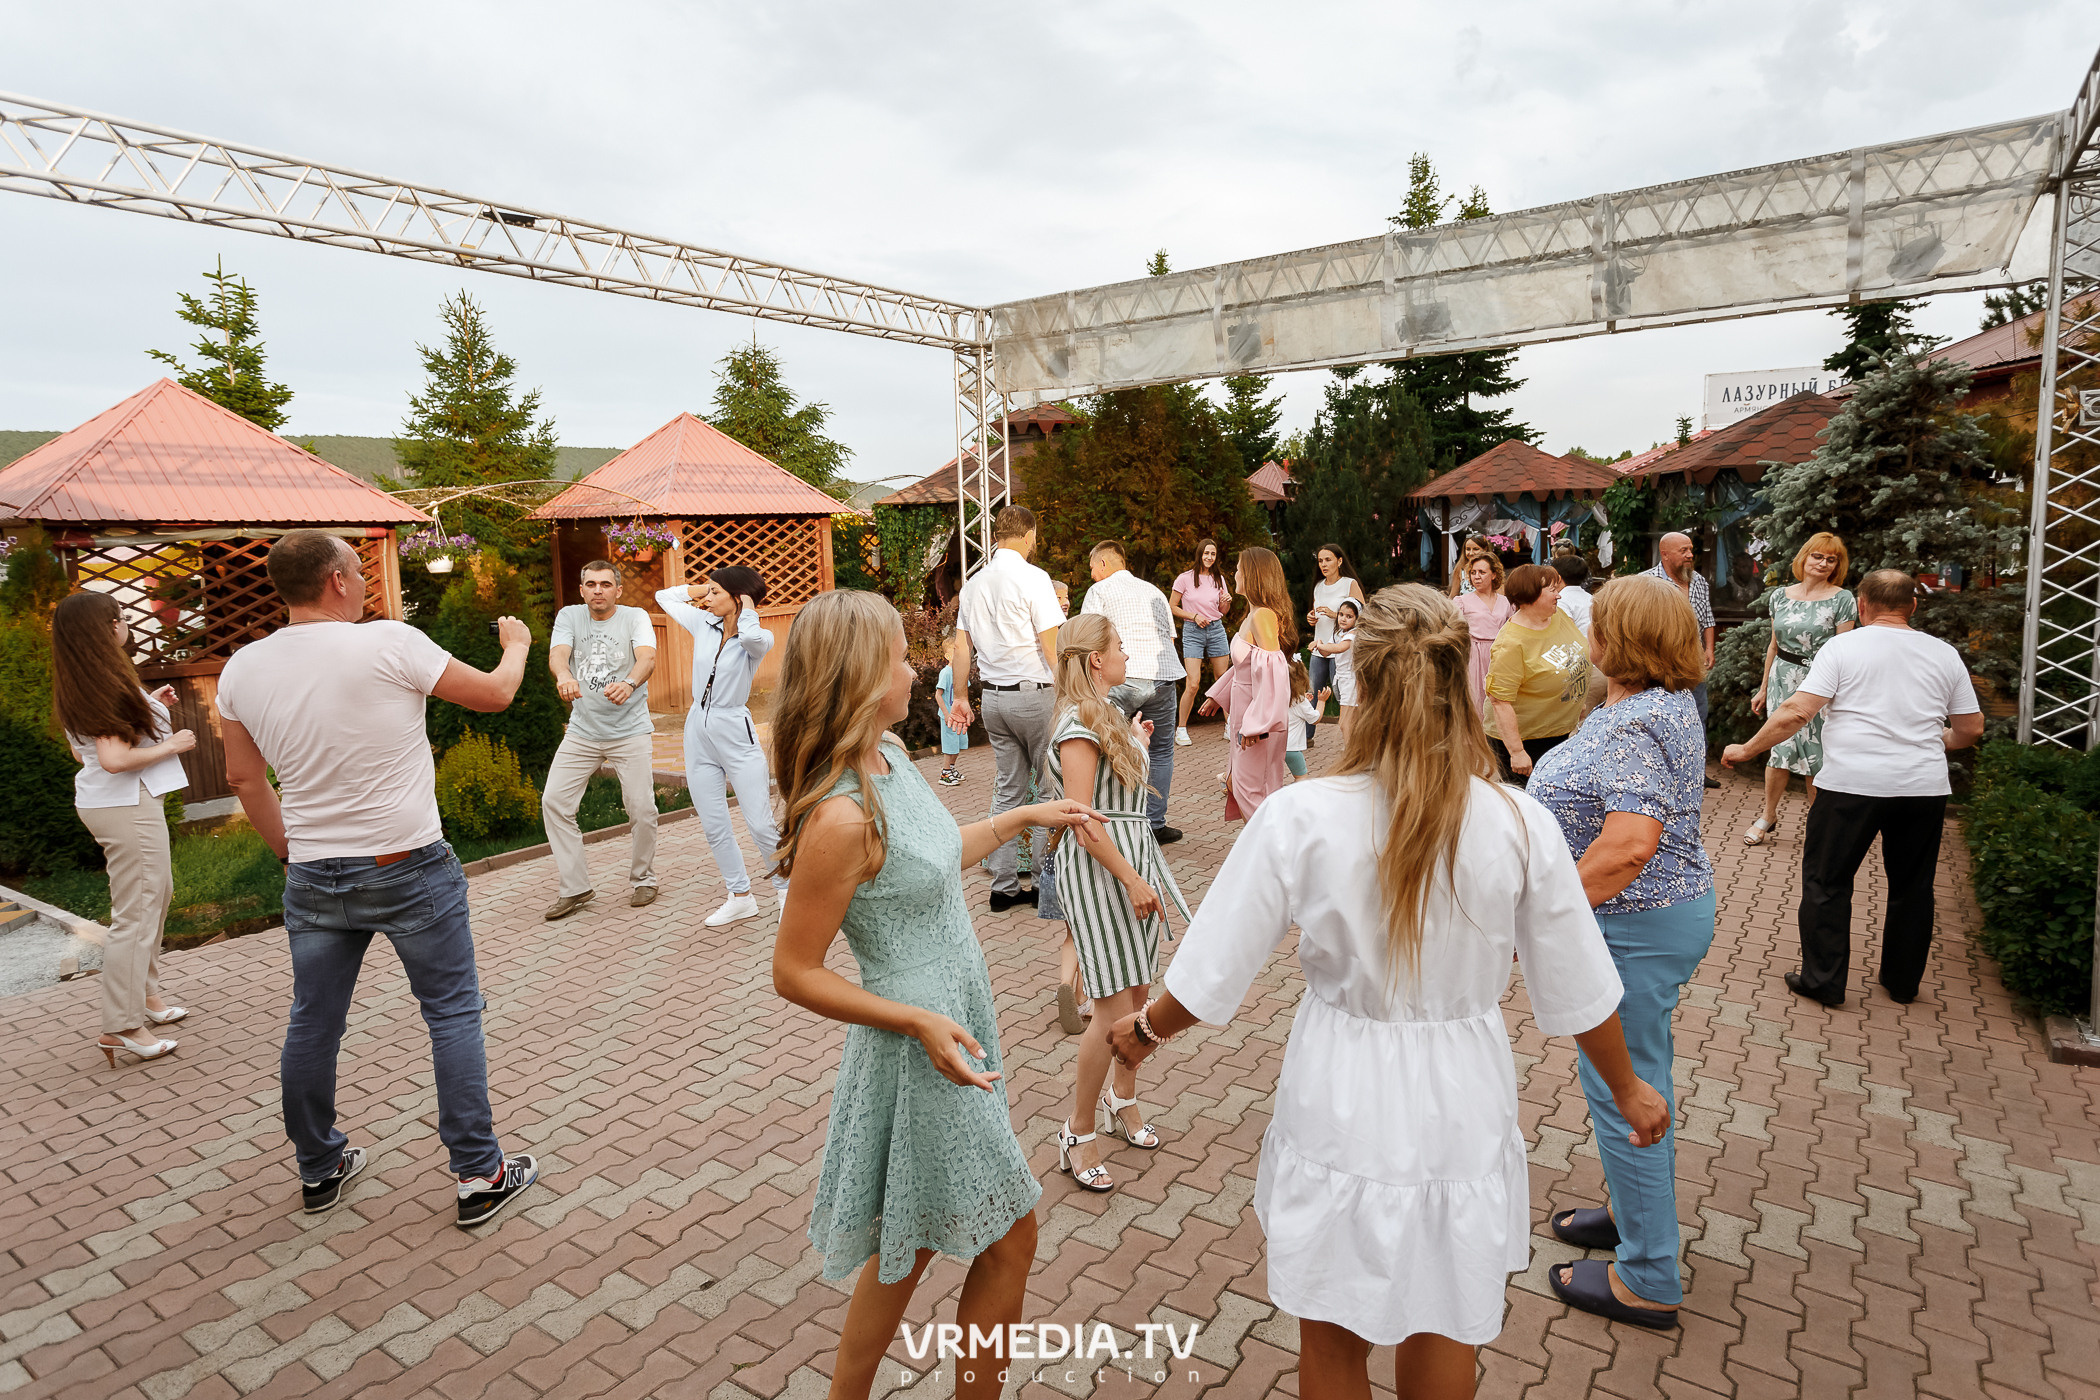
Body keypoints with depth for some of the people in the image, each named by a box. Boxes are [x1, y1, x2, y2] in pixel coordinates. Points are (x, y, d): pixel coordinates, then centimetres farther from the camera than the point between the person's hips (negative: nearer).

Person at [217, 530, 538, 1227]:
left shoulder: (242, 668, 1)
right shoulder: (389, 643, -17)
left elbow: (244, 778, 11)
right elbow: (495, 694, -6)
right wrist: (517, 642, 14)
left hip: (314, 879, 5)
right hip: (410, 871, -5)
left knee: (313, 1022, 18)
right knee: (453, 1014, 6)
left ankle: (319, 1169, 36)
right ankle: (480, 1175, 13)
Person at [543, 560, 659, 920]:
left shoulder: (635, 617, -3)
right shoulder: (569, 616, 4)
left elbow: (647, 658, -21)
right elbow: (557, 653, -15)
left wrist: (629, 682, -44)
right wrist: (564, 676, -39)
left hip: (630, 731, -2)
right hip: (582, 731, 3)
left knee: (642, 808, -5)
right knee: (554, 802, -4)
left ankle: (642, 879, 18)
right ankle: (574, 887, 9)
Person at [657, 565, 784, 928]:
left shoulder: (759, 638, -8)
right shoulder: (703, 624, 7)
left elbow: (751, 638, -34)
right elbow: (664, 596, 20)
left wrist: (747, 607, -15)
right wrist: (702, 588, 11)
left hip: (735, 733, -6)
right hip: (698, 731, 6)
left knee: (761, 824, -5)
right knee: (714, 827, 8)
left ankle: (785, 891, 13)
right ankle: (740, 897, 19)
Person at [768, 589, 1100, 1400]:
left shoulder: (891, 759, -1)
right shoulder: (841, 817, -27)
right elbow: (795, 974, -20)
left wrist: (1024, 816, 19)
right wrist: (920, 1020, -25)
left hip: (956, 1023, 9)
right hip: (921, 1051, -9)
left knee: (905, 1247, 24)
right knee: (1010, 1239, 12)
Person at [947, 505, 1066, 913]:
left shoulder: (974, 583, 9)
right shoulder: (1032, 577, -11)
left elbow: (962, 646, 12)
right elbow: (1050, 646, -13)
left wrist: (961, 697, 18)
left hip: (993, 696, 6)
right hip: (1033, 693, -6)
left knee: (1008, 789, 12)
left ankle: (1004, 887, 16)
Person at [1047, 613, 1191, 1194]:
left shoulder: (1104, 716, 15)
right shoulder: (1080, 726, -16)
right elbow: (1083, 820, -20)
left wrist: (1134, 743, 27)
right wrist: (1132, 878, -19)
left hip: (1130, 860, 9)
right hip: (1099, 869, -9)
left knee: (1138, 992, 14)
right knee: (1116, 1007, -7)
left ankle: (1123, 1099, 33)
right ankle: (1078, 1134, 8)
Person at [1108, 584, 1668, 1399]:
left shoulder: (1299, 819, -20)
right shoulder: (1519, 825, -15)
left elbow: (1211, 980, -12)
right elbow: (1579, 993, -2)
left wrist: (1143, 1030, 9)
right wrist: (1628, 1089, 17)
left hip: (1339, 1108, -2)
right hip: (1458, 1107, 2)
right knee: (1442, 1332, 27)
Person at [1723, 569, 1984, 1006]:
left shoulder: (1843, 647, -4)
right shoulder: (1945, 654, 8)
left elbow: (1796, 713, -13)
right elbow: (1971, 729, 12)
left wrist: (1746, 750, -4)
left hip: (1852, 784, -4)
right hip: (1925, 788, 4)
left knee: (1826, 882, 8)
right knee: (1912, 887, 18)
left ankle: (1823, 981, 12)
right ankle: (1903, 982, 30)